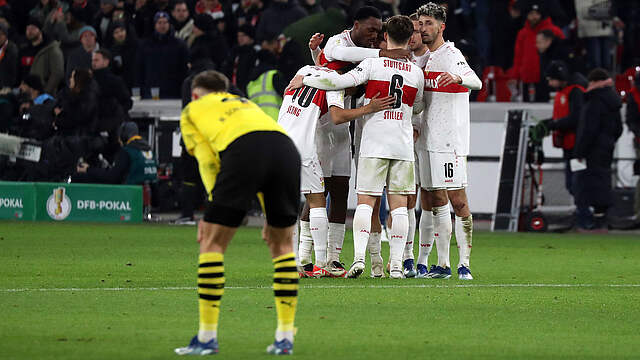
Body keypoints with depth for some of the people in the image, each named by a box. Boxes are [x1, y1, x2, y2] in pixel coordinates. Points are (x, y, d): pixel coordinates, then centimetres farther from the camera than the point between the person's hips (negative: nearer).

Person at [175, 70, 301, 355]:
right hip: (286, 147, 5)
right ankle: (285, 338, 15)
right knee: (282, 244, 18)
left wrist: (215, 203, 8)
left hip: (242, 149, -5)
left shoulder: (193, 110, 28)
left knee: (212, 244, 6)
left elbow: (207, 160, 12)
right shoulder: (245, 104, 41)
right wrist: (272, 218, 32)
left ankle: (207, 337, 4)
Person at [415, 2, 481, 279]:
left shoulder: (451, 56, -8)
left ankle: (464, 264, -7)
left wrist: (457, 78, -44)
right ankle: (443, 264, 11)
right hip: (426, 139, 8)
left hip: (450, 139, -8)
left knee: (457, 200, -9)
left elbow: (476, 83, -24)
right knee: (435, 202, 8)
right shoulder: (422, 57, 16)